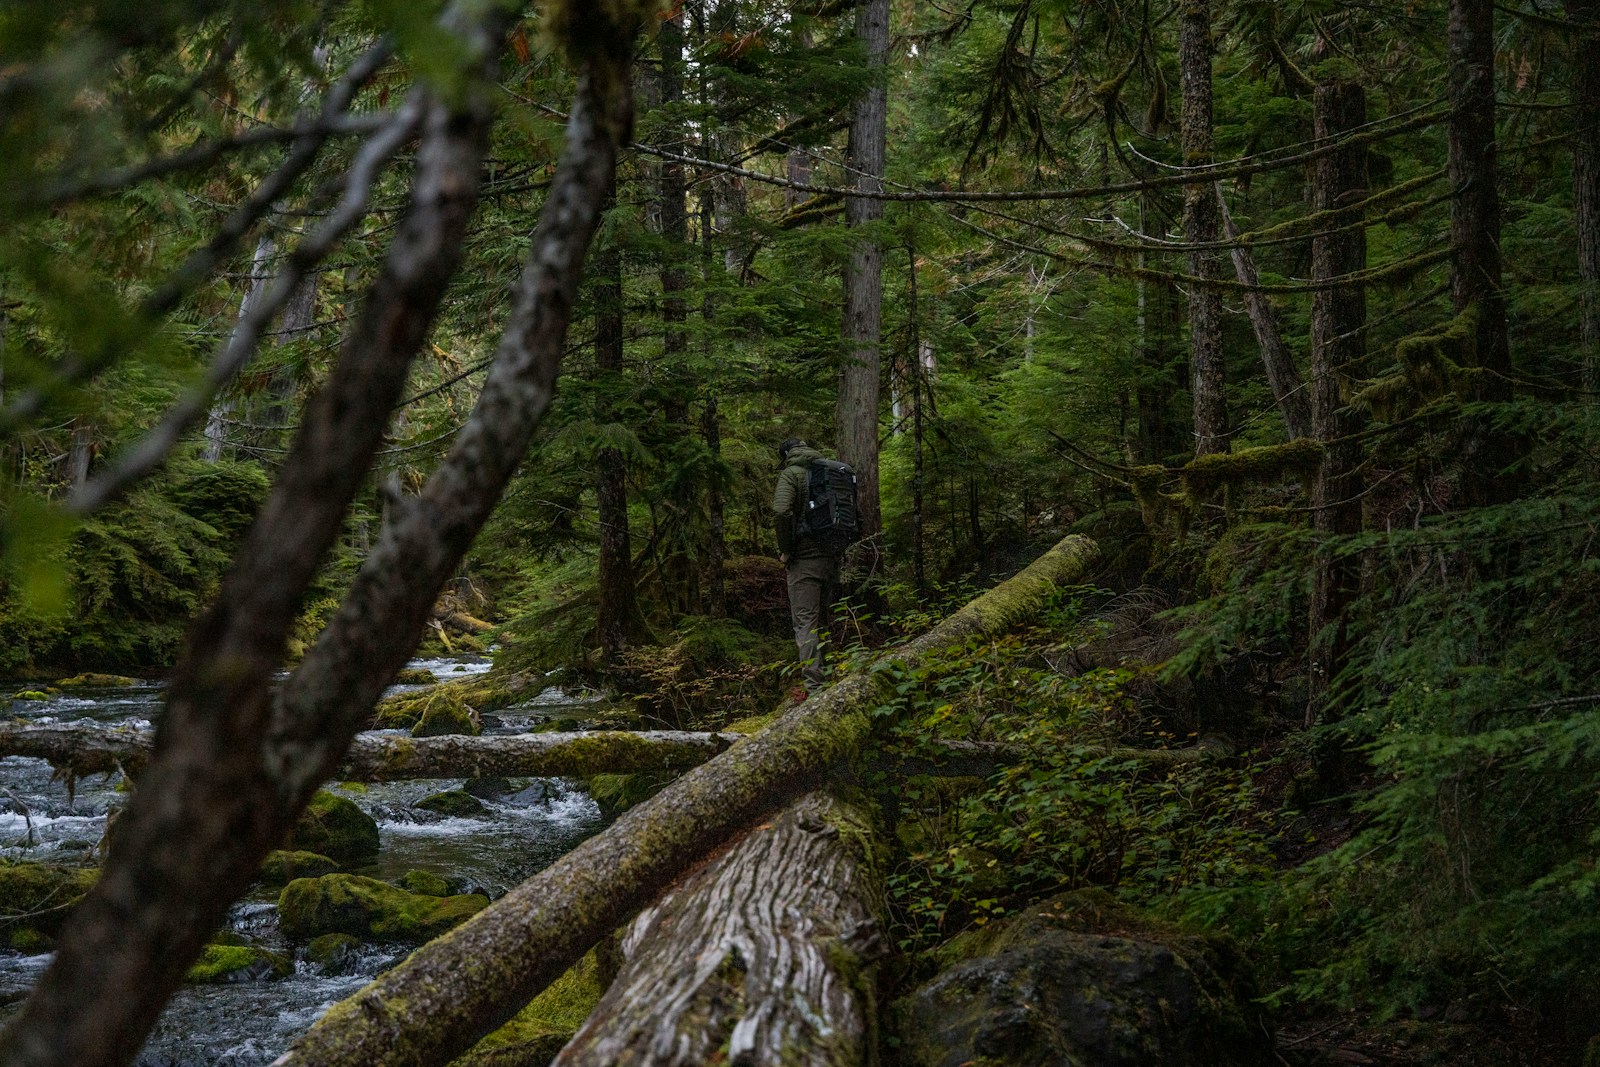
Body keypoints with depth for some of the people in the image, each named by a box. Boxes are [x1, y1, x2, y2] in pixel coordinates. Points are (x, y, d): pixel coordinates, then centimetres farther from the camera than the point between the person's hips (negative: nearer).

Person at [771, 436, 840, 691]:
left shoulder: (791, 474, -3)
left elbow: (781, 511, -20)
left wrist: (785, 550, -10)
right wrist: (838, 547, 16)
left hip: (804, 558, -6)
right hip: (832, 559, 6)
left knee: (805, 622, -6)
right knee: (824, 622, 15)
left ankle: (814, 684, -16)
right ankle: (829, 679, 18)